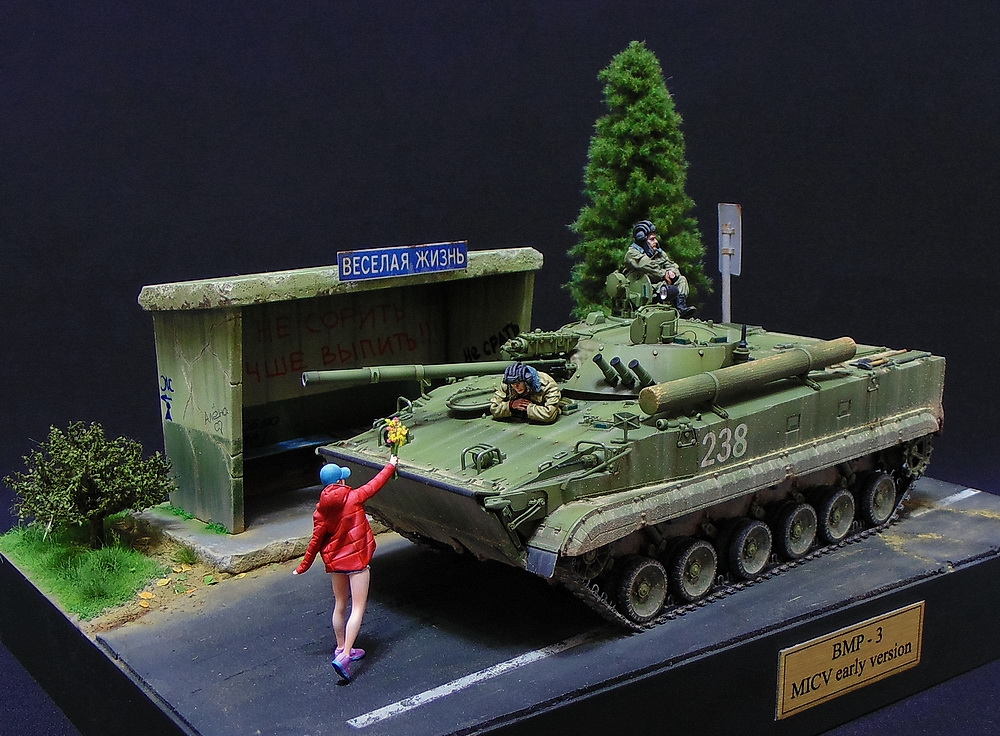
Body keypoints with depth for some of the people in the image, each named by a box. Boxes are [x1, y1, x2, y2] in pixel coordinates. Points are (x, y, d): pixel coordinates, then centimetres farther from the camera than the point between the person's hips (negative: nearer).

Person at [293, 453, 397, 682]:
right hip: (356, 560, -5)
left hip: (335, 562, 5)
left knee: (340, 605, 21)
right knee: (358, 609, -5)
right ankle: (344, 656, -17)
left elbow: (316, 541, -2)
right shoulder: (353, 498, -13)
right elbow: (374, 485, 1)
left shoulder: (321, 509, -5)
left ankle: (341, 648, 34)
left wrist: (303, 567, 8)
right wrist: (391, 466, 17)